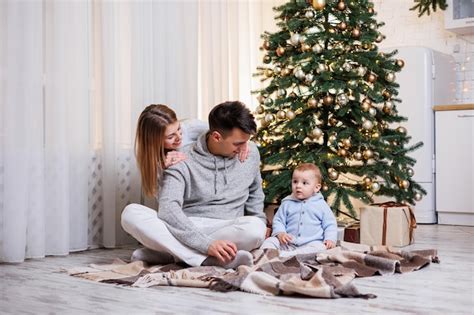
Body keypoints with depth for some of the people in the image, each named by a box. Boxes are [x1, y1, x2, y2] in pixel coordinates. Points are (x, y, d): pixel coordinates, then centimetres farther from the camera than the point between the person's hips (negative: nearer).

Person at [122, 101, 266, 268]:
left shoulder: (251, 152, 3)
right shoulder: (183, 161, -9)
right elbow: (168, 208, -23)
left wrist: (260, 225, 11)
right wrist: (206, 244, -34)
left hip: (228, 232, 2)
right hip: (185, 231, -1)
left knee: (255, 229, -34)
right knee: (131, 213, -28)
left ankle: (173, 252, -23)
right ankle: (209, 260, -37)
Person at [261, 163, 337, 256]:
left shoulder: (321, 205, 9)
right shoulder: (287, 203, 13)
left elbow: (330, 224, 11)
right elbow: (278, 220, 15)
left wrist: (330, 239, -8)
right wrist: (280, 233, -6)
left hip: (309, 244, -3)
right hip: (288, 243, 3)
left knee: (319, 247, -34)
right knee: (270, 241, -15)